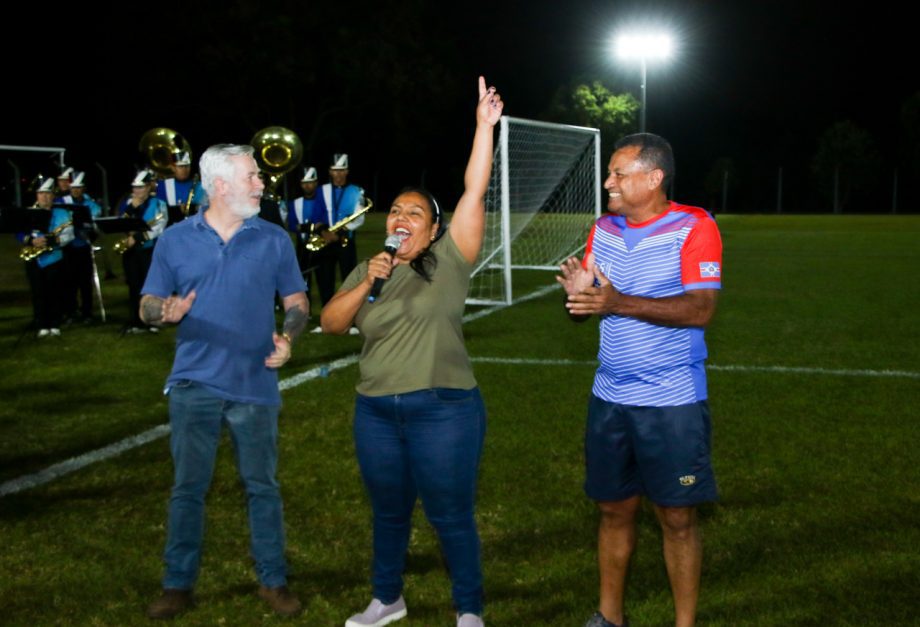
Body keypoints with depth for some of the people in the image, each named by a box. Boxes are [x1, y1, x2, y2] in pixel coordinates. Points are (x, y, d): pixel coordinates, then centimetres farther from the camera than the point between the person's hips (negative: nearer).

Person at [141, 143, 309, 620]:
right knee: (188, 488, 8)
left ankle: (273, 581, 20)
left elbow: (296, 302, 7)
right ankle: (178, 584, 21)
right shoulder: (176, 240, 2)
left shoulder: (274, 239, 3)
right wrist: (166, 311, -19)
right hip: (194, 384, 0)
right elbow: (148, 306, 5)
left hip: (255, 386, 0)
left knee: (262, 487, 7)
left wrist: (288, 337, -13)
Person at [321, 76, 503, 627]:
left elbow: (475, 191, -12)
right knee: (389, 511, 18)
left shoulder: (448, 261, -4)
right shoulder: (369, 271, 10)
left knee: (451, 515, 4)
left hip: (444, 411, -4)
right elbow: (331, 323, 2)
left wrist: (485, 126, -16)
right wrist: (366, 283, -13)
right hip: (377, 412, 5)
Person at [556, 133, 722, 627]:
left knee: (677, 518, 3)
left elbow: (700, 309, -21)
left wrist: (620, 303, -30)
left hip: (672, 402, -5)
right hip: (609, 399, 5)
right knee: (614, 509, 13)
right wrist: (577, 294, -15)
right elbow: (582, 307, 10)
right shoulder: (604, 229, 8)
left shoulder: (694, 227, -10)